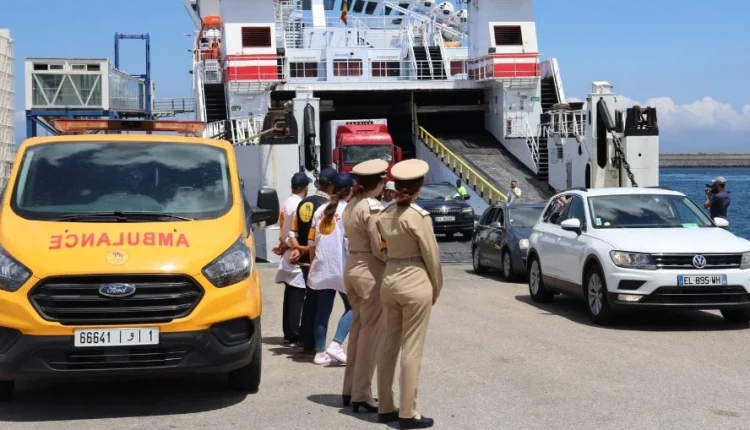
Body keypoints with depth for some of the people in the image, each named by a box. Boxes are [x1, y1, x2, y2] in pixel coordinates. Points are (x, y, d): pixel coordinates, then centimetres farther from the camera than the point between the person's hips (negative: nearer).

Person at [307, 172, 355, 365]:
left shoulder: (321, 211, 10)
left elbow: (311, 242, 12)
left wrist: (313, 263, 22)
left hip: (321, 268, 5)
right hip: (342, 268, -5)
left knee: (323, 310, 10)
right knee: (352, 307, 8)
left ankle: (320, 352, 10)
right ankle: (336, 345, -6)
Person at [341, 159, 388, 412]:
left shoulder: (351, 206, 10)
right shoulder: (372, 207, -16)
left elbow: (355, 239, 9)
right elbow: (379, 248, -17)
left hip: (352, 268, 9)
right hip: (370, 271, -9)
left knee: (358, 327, 16)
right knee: (371, 332, -2)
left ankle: (350, 389, 23)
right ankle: (361, 394, 3)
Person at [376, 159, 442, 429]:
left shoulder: (384, 215, 5)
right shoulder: (419, 216, -14)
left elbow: (384, 249, 9)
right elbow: (431, 255, -9)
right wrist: (437, 288, 3)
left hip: (389, 281, 7)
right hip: (415, 283, -7)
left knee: (388, 346, 13)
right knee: (412, 349, -2)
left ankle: (385, 407, 21)